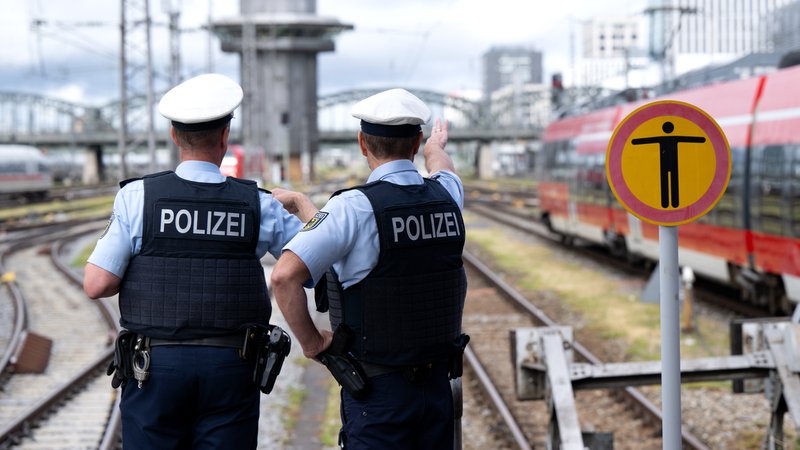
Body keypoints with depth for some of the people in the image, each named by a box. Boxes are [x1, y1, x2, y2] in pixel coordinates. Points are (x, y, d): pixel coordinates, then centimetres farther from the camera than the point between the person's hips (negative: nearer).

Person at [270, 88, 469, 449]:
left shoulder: (354, 207, -16)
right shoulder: (446, 197, 2)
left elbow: (285, 276, -24)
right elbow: (442, 169, 30)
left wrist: (311, 342, -9)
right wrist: (437, 148, 53)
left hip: (377, 392, -5)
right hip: (438, 386, 6)